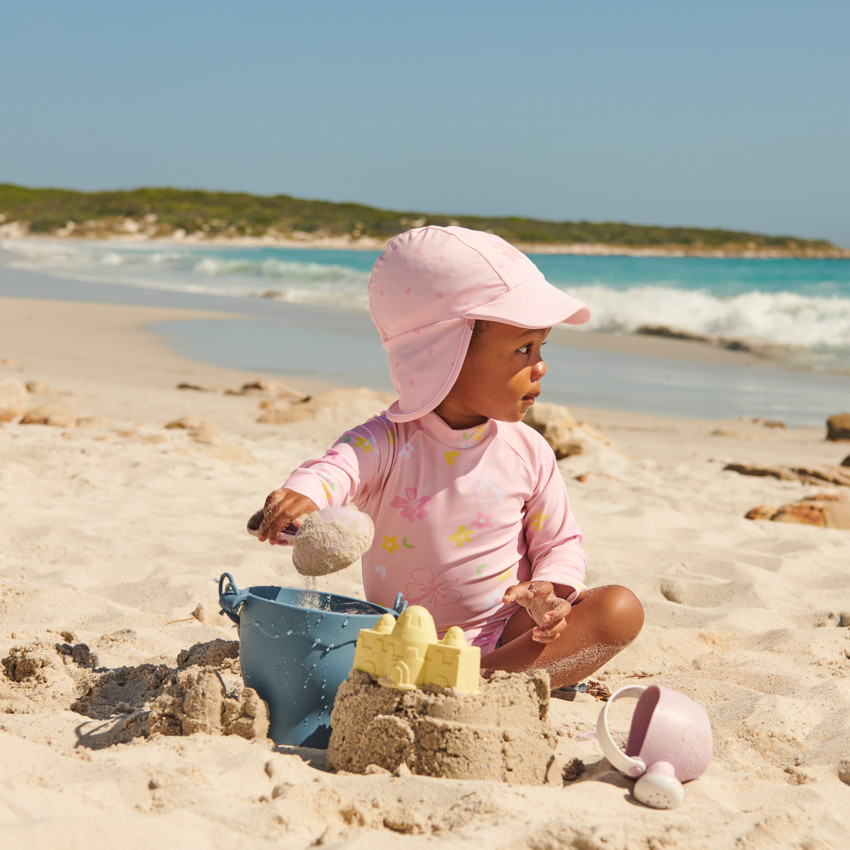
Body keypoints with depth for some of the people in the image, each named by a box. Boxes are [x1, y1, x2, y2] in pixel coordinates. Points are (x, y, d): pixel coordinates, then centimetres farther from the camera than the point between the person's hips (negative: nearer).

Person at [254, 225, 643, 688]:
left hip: (504, 636, 2)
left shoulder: (528, 452, -1)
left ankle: (490, 675, -31)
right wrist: (300, 496, -55)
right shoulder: (388, 442, -10)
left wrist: (550, 592, -15)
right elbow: (336, 468, -30)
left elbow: (559, 543, 8)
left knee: (620, 608, -20)